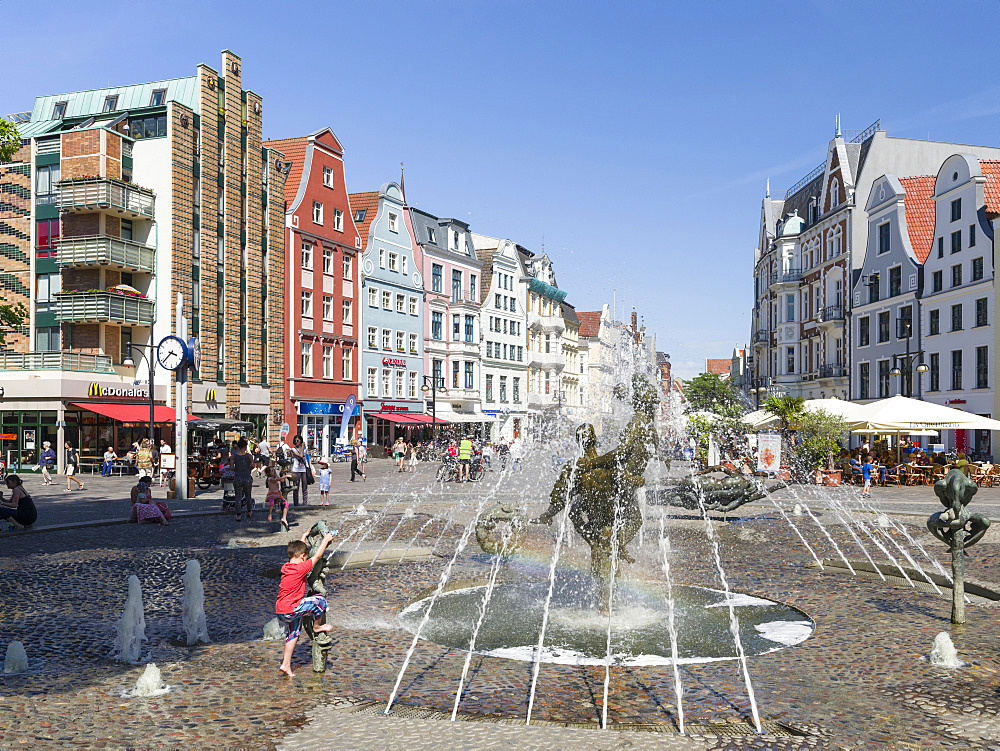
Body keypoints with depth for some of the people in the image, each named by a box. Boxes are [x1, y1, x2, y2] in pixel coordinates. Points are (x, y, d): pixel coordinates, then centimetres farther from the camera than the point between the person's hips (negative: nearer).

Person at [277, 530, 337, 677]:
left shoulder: (285, 567, 9)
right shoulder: (301, 568, -14)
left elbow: (296, 551, 29)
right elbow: (317, 556, -6)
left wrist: (303, 538, 42)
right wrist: (326, 539, 6)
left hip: (280, 611, 9)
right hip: (291, 609, -9)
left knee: (293, 633, 21)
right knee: (320, 600, -4)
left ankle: (286, 664, 21)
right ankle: (317, 626, 18)